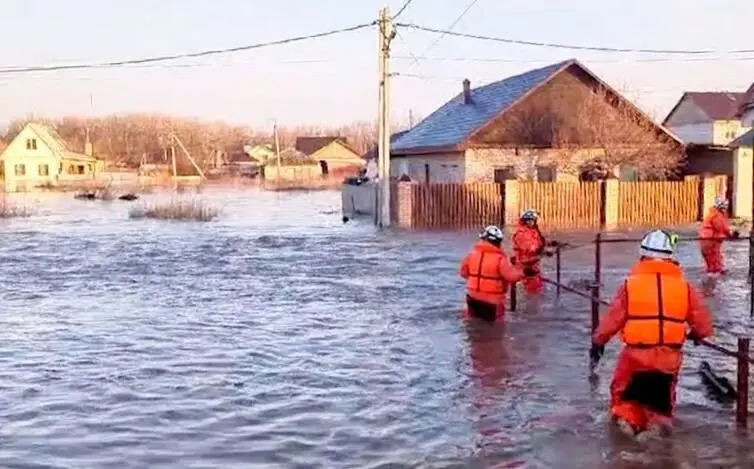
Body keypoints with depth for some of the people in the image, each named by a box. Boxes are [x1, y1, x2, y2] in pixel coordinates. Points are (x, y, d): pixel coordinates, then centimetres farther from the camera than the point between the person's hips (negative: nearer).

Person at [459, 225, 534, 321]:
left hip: (473, 297, 5)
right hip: (492, 300, -5)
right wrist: (523, 273, -2)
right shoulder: (500, 259, -17)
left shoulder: (472, 255, -2)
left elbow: (463, 272, 7)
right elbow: (511, 276, -20)